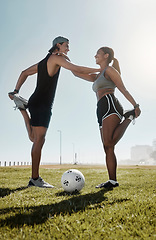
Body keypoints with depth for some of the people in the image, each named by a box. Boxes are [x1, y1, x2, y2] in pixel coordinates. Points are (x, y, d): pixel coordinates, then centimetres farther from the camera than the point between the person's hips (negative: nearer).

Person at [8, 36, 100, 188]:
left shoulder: (44, 61, 23)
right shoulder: (56, 58, -3)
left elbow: (25, 73, 27)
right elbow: (78, 69, -11)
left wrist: (16, 91, 23)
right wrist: (99, 70, -3)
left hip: (39, 103, 9)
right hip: (41, 103, -9)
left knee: (36, 139, 10)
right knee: (39, 140, -11)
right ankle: (35, 178, -10)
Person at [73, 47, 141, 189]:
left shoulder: (109, 69, 7)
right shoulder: (97, 77, 31)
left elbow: (123, 89, -1)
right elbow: (77, 73, 37)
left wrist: (136, 105, -9)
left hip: (110, 105, -8)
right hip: (102, 112, 8)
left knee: (109, 143, -26)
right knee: (108, 149, -1)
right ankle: (113, 181, -1)